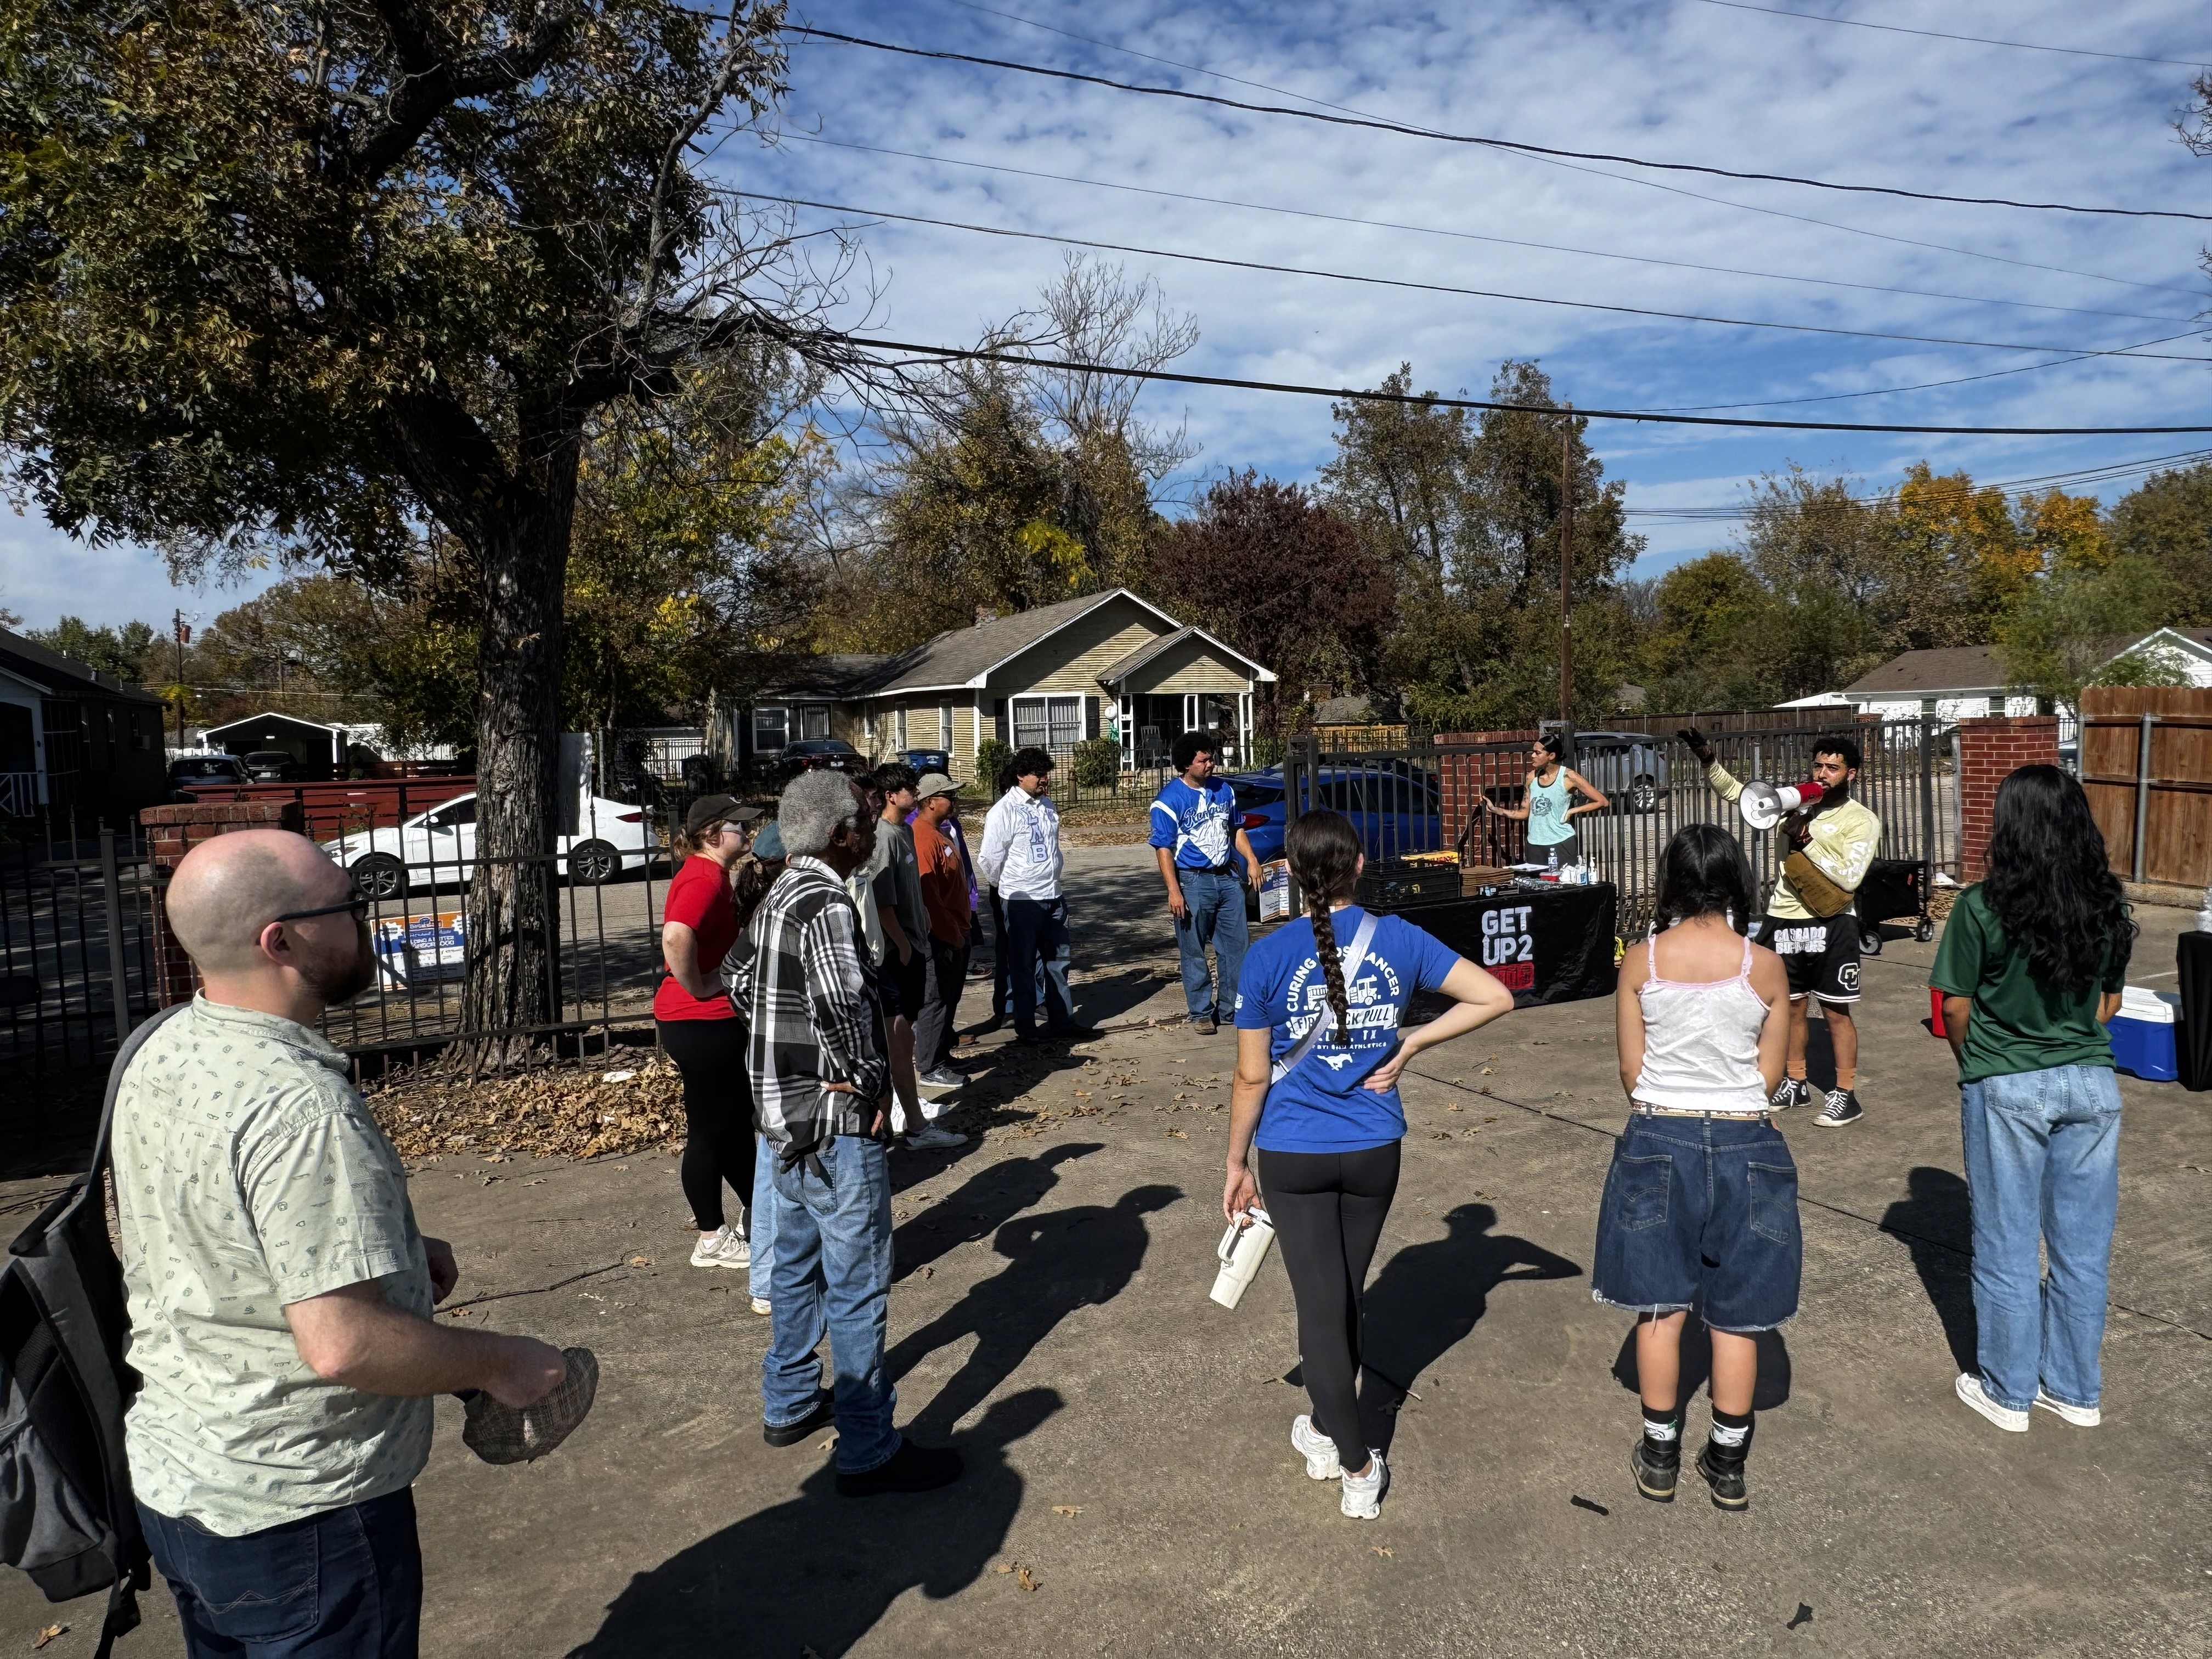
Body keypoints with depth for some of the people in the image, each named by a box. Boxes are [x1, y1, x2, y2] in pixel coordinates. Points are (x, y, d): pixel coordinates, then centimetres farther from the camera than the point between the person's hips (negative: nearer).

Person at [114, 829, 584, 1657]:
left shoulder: (159, 1054, -1)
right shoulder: (300, 1109, -31)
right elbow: (344, 1344, -33)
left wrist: (384, 1244, 7)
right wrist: (499, 1361, -18)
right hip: (297, 1510, -9)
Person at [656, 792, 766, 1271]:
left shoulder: (710, 874, 13)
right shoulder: (704, 878, -20)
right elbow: (676, 936, -38)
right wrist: (698, 989, -25)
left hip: (714, 1021, 10)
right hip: (701, 1023, -10)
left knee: (737, 1119, 19)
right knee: (710, 1130, 2)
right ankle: (712, 1240, 16)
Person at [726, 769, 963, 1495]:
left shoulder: (779, 896, 8)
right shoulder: (827, 903, -21)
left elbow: (743, 982, 18)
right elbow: (839, 1001, -35)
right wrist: (868, 1080, -21)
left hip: (785, 1110, 10)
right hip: (835, 1119, -10)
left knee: (798, 1265, 23)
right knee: (857, 1286, 1)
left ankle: (789, 1404, 39)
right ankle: (869, 1451, 12)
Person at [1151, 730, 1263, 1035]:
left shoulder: (1223, 789, 8)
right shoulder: (1169, 799, -10)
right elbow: (1163, 848, -12)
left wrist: (1251, 861, 6)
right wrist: (1174, 891, -18)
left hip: (1227, 878, 6)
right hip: (1193, 882, -5)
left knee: (1237, 946, 9)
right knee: (1194, 953, 3)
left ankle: (1232, 1007, 21)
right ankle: (1202, 1013, 15)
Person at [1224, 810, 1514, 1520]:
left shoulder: (1269, 956, -15)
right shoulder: (1399, 940, -8)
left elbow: (1252, 1076, -10)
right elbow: (1494, 997, -5)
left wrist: (1237, 1165, 2)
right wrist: (1407, 1046, -3)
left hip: (1293, 1156, -3)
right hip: (1374, 1150, 3)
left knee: (1322, 1306, 8)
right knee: (1345, 1297, 22)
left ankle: (1358, 1468, 12)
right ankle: (1326, 1429, 41)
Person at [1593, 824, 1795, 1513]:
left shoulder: (1640, 960, -8)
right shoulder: (1765, 966, -7)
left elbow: (1631, 1072, -3)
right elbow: (1769, 1075, 0)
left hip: (1658, 1140, 0)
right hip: (1743, 1144, 0)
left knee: (1661, 1306, 13)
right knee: (1736, 1312, 14)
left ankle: (1660, 1457, 25)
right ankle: (1729, 1465, 26)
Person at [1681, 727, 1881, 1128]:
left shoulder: (1863, 821, -4)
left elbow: (1849, 877, -15)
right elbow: (1735, 792, 8)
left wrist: (1808, 841, -18)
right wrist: (1707, 759, -7)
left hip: (1829, 925, -4)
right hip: (1783, 921, 4)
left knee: (1836, 1010, 3)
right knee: (1791, 1005, 15)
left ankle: (1846, 1095, 14)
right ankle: (1795, 1084, 29)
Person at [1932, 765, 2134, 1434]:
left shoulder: (1982, 907, -15)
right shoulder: (2109, 907, -1)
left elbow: (1956, 1009, -7)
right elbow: (2108, 1002, 7)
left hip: (2007, 1090, -4)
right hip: (2092, 1084, 4)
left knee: (2007, 1248, 9)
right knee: (2083, 1246, 15)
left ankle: (2008, 1392, 22)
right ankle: (2075, 1390, 29)